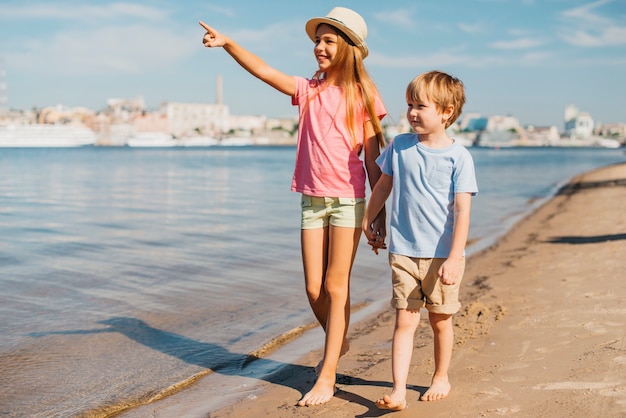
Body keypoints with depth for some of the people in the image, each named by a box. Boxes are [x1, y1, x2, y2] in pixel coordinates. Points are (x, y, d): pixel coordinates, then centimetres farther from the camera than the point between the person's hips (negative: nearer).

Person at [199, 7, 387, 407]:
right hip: (312, 198, 4)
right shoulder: (309, 89, 7)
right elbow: (265, 71, -7)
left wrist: (380, 210, -3)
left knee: (336, 286, -1)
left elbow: (374, 157, -2)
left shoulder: (362, 95, -2)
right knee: (314, 289, 7)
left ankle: (326, 378, 5)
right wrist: (228, 43, -21)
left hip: (348, 199, -4)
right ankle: (338, 343, 36)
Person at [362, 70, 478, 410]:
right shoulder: (399, 146, 2)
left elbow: (462, 210, -12)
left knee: (440, 320, 13)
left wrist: (455, 258, -17)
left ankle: (441, 378, 32)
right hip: (403, 252, 2)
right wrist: (367, 222, 25)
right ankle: (398, 391, -4)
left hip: (442, 255, -2)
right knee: (405, 321, -3)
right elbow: (383, 185, 17)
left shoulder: (458, 156, -8)